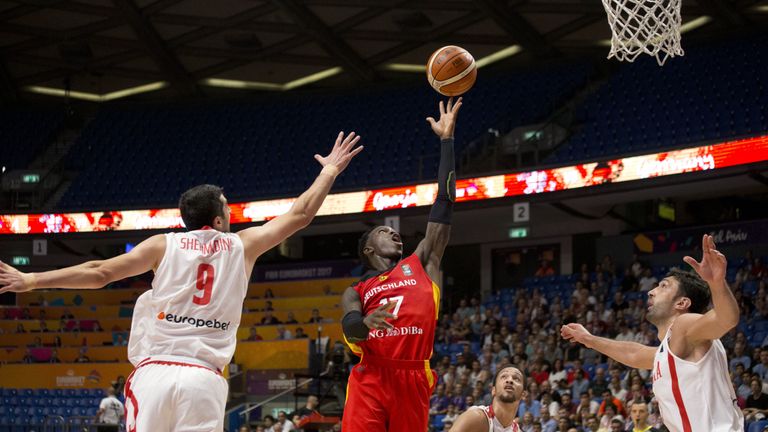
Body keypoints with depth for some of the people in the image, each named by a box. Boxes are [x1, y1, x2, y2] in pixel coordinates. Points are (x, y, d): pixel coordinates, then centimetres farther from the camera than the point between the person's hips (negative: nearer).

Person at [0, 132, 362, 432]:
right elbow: (299, 215, 20)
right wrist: (330, 171, 34)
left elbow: (99, 273, 4)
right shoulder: (242, 246, 11)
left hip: (154, 373, 0)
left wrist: (30, 280, 9)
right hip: (204, 379, 0)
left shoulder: (164, 245, 9)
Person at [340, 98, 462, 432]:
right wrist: (365, 322, -27)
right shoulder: (355, 291, 21)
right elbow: (348, 326, -2)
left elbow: (444, 203, 17)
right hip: (370, 377, -1)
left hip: (413, 378, 1)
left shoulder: (421, 264, 21)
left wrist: (447, 140, 15)